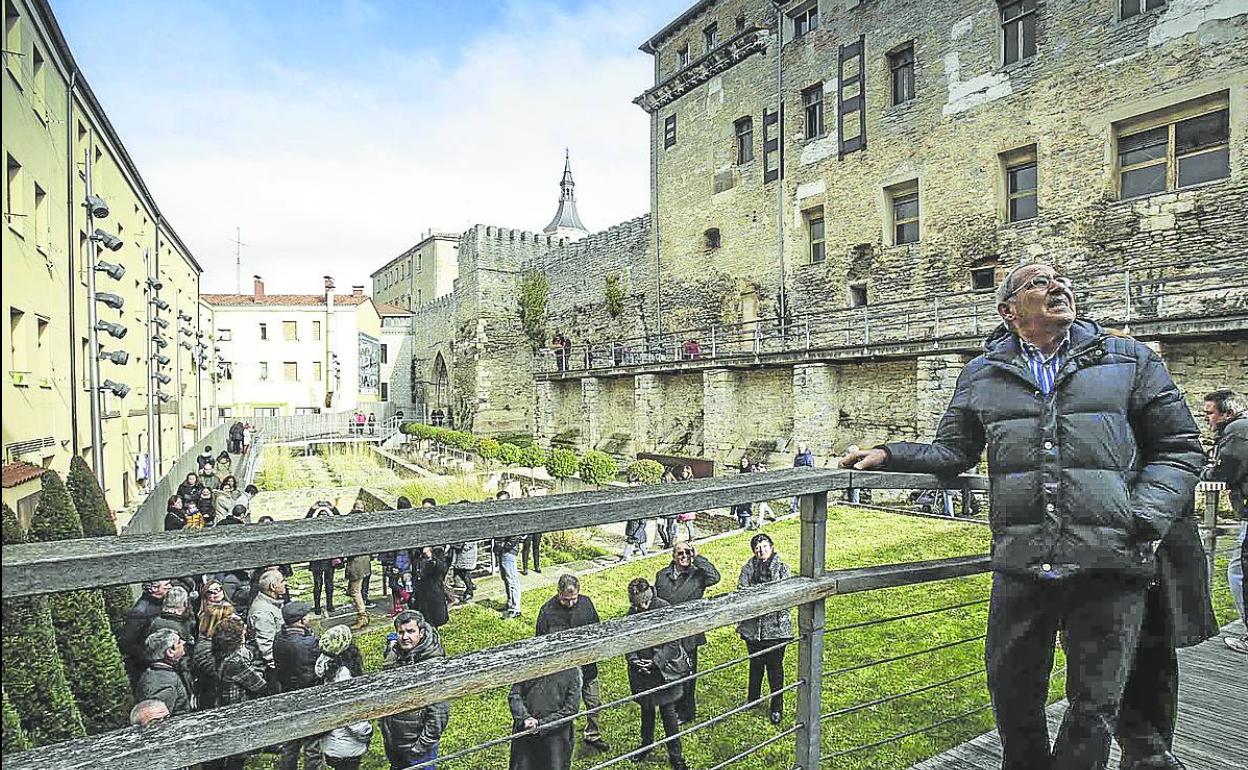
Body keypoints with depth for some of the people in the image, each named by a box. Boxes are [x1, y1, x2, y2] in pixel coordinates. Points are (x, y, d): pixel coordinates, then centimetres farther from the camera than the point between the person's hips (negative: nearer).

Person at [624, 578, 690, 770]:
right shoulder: (632, 613, -5)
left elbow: (673, 642, -14)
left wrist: (656, 661, -20)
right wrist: (633, 659, -14)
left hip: (664, 670, -4)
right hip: (642, 670, 4)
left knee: (667, 710, 5)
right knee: (646, 709, 20)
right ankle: (646, 746, 41)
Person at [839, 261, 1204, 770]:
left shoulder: (1130, 360, 8)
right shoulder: (982, 375, 10)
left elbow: (1178, 448, 10)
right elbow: (953, 451, 15)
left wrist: (1147, 519, -5)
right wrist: (888, 455, 0)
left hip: (1111, 564, -1)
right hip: (1020, 565, 1)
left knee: (1094, 704, 11)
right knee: (1013, 694, 15)